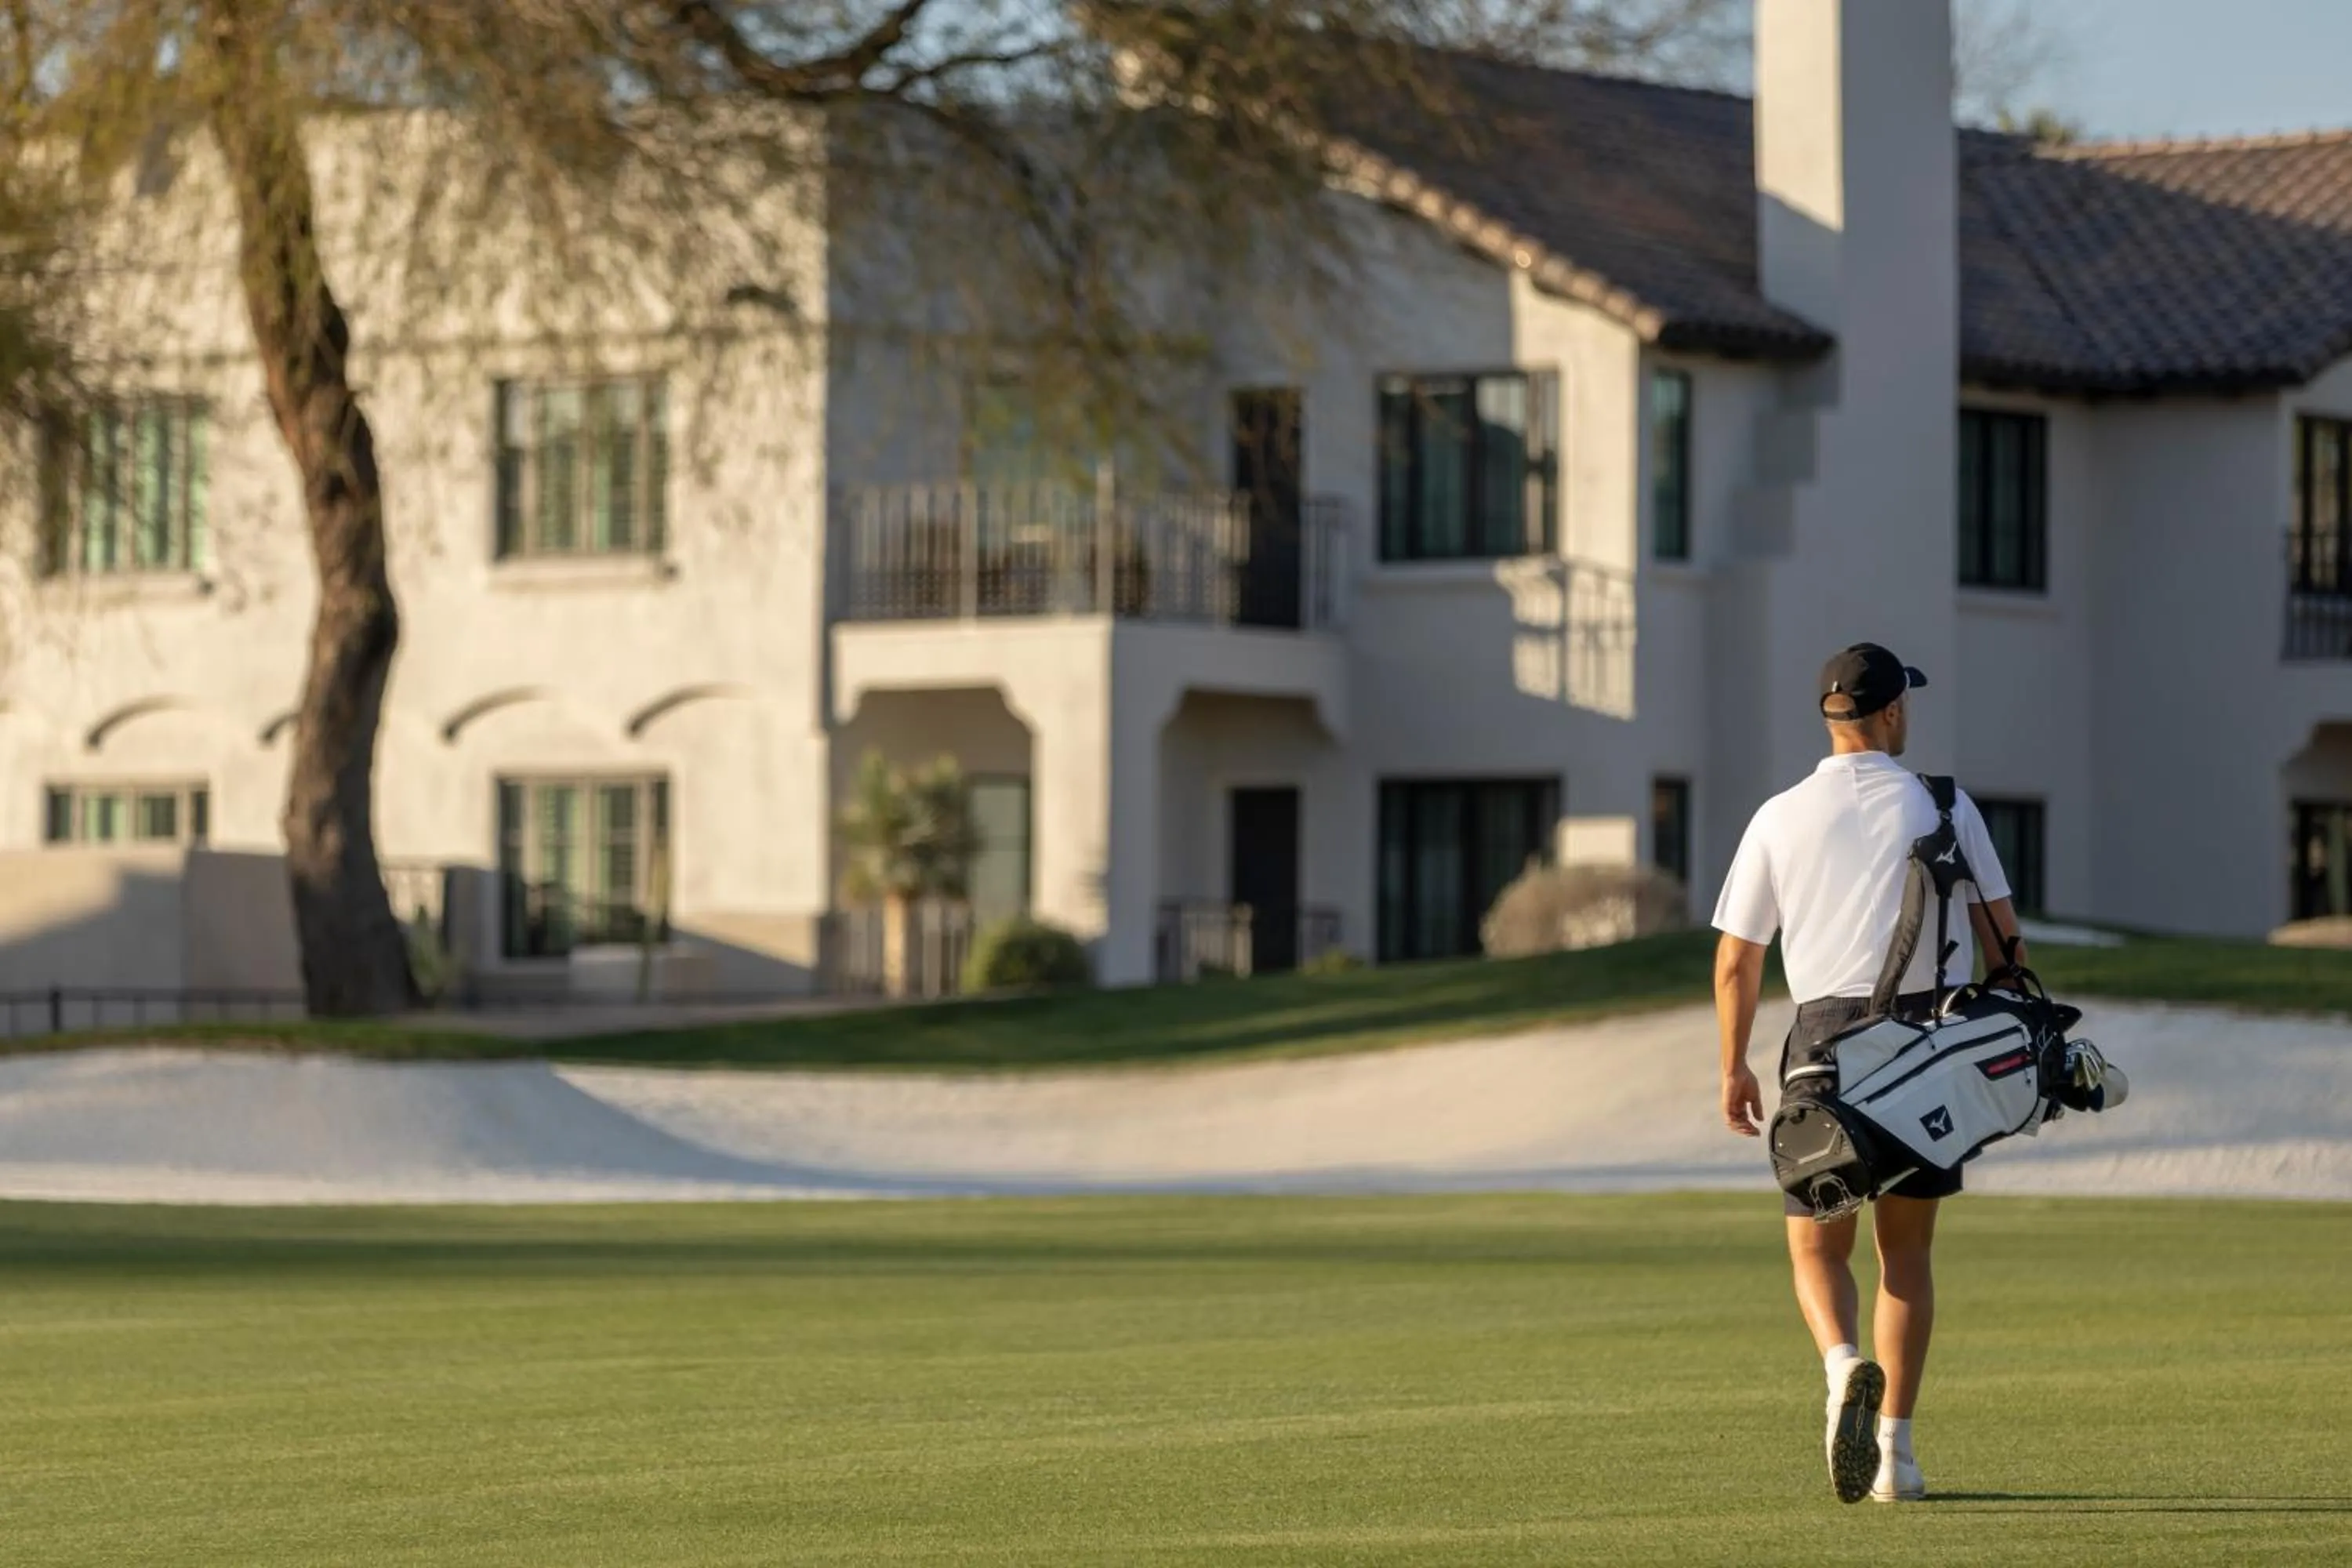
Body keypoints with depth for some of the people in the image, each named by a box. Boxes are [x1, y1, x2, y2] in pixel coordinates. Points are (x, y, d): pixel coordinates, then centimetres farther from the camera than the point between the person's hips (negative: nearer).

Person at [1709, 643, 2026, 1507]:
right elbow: (2001, 933, 3)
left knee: (1817, 1247, 8)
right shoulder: (1943, 807, 1)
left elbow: (1735, 961, 3)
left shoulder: (1780, 819, 1)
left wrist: (1734, 1069, 14)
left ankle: (1843, 1363, -24)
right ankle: (1896, 1451, 7)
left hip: (1826, 1036, -1)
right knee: (1906, 1250, 11)